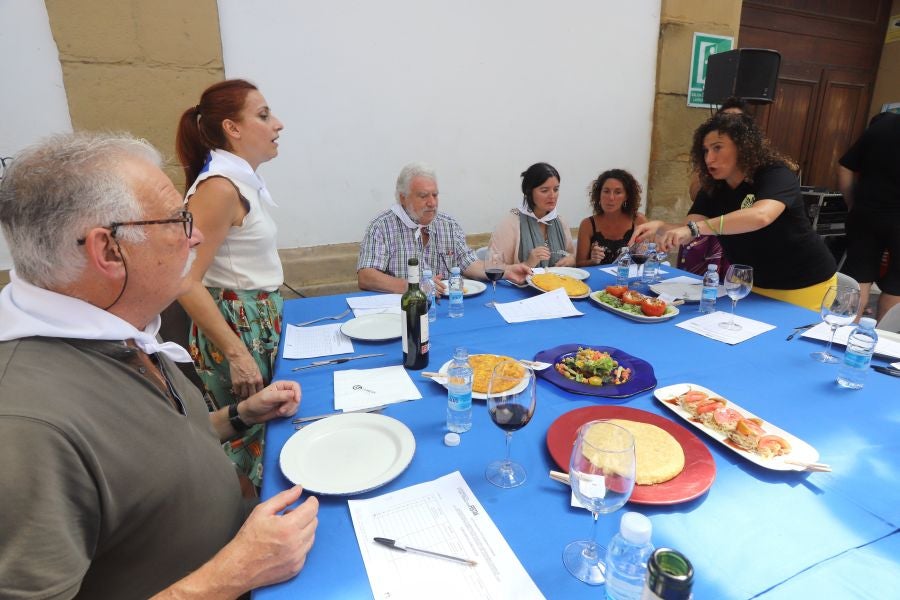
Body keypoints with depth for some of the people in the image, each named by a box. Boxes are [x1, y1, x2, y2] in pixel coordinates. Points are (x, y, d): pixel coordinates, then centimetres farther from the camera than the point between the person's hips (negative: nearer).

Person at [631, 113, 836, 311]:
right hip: (753, 288, 5)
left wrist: (693, 228, -51)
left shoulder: (776, 175, -20)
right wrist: (659, 227, -36)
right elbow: (687, 231, -15)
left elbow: (761, 216, -42)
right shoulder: (712, 189, -3)